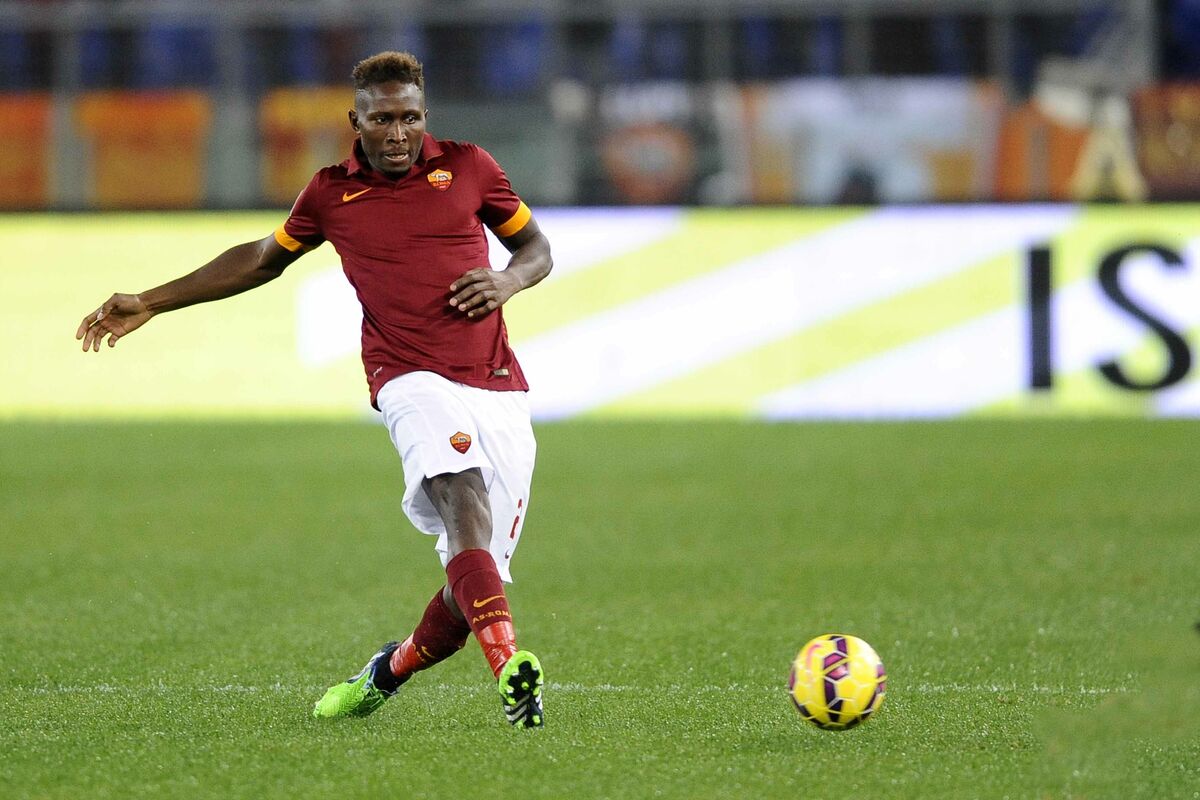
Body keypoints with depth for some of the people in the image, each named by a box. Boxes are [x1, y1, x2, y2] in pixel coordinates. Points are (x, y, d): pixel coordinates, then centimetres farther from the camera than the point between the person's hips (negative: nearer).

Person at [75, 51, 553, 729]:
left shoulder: (468, 166, 12)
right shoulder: (331, 194, 12)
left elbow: (539, 250, 22)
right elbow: (261, 260, 29)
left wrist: (507, 281, -3)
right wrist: (149, 304, 30)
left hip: (501, 391, 2)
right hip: (415, 380, -2)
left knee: (476, 581, -1)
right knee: (466, 508, -32)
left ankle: (390, 672, 28)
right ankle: (511, 667, -48)